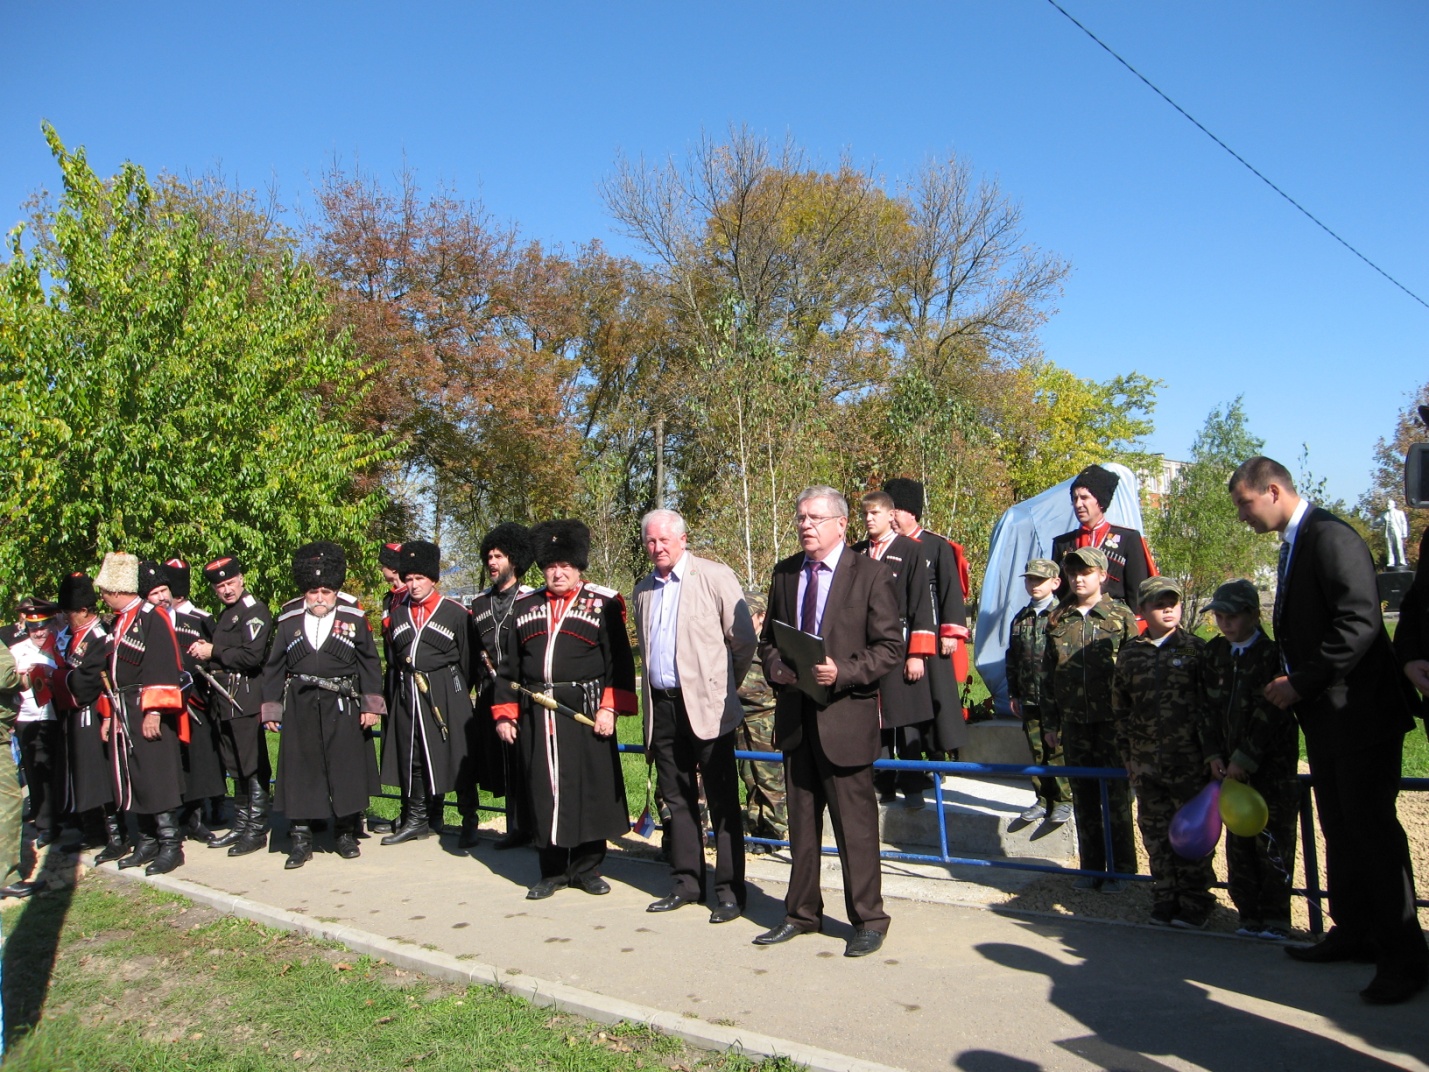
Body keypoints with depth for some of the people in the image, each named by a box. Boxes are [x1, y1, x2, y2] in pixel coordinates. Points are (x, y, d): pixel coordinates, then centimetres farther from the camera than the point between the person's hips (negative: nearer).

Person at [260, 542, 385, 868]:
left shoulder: (354, 619, 4)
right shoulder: (289, 621, 8)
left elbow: (370, 664, 4)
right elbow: (274, 668, 10)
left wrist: (371, 704, -2)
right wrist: (270, 710, 8)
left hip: (343, 709, -1)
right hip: (300, 709, 1)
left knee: (346, 771, 4)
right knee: (300, 773, 2)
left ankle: (346, 834, 17)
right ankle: (300, 839, 11)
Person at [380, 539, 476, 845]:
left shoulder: (455, 612, -3)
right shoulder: (398, 613, 10)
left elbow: (467, 657, 2)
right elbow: (394, 658, 15)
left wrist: (463, 692, 3)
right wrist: (399, 691, 9)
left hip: (446, 694, -4)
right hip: (408, 695, 5)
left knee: (458, 755, 0)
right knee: (410, 757, 11)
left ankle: (469, 820, 11)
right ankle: (416, 820, 23)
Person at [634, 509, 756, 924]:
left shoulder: (715, 576, -5)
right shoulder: (643, 589, 14)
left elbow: (745, 640, -5)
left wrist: (725, 686, 4)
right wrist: (653, 692, 17)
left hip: (705, 704, -6)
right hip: (662, 705, 6)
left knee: (722, 801, 0)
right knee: (677, 800, 13)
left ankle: (729, 890, 8)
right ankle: (686, 882, 23)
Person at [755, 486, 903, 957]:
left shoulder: (871, 574, -6)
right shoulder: (784, 573, 10)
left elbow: (890, 647, -8)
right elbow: (768, 637, 16)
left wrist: (843, 672, -21)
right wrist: (774, 666, -5)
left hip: (845, 714, -5)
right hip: (795, 715, 5)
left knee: (855, 823, 2)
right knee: (801, 821, 16)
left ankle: (868, 919, 19)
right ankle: (801, 912, 30)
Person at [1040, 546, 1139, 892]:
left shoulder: (1121, 615, -1)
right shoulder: (1057, 619, 8)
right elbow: (1048, 674, 9)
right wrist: (1050, 723, 7)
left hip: (1111, 720, -3)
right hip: (1074, 721, 3)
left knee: (1115, 795, 3)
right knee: (1083, 797, 10)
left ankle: (1120, 869, 16)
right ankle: (1091, 867, 21)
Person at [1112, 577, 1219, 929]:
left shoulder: (1194, 648, 0)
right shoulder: (1129, 654, 7)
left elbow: (1210, 704, -3)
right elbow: (1120, 708, 13)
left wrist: (1212, 751, -9)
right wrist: (1127, 754, 13)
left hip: (1188, 758, -3)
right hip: (1145, 761, 3)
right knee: (1155, 831, 9)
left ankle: (1194, 903, 15)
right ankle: (1164, 900, 20)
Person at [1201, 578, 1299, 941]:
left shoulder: (1272, 655, -8)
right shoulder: (1213, 652, 8)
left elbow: (1269, 714, -13)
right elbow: (1209, 708, 7)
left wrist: (1245, 759, -14)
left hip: (1272, 764, -5)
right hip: (1232, 765, 5)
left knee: (1272, 842, -2)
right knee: (1238, 843, 6)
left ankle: (1275, 918, 8)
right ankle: (1249, 915, 15)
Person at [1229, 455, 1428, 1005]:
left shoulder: (1331, 536, -16)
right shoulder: (1293, 544, 15)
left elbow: (1359, 624, -24)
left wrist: (1299, 683, -19)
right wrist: (1291, 684, 8)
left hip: (1361, 712, -10)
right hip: (1324, 713, 10)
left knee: (1372, 827, -4)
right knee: (1339, 828, 15)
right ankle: (1354, 931, 25)